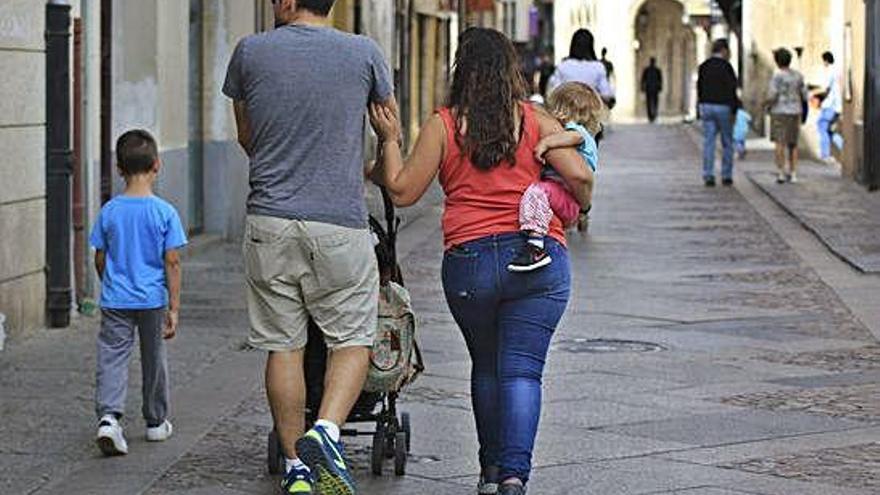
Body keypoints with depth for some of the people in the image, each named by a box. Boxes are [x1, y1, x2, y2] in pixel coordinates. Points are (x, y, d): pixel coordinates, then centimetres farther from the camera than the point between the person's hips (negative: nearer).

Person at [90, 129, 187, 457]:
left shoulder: (109, 212, -3)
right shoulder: (165, 212, -9)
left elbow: (100, 260, 5)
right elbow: (172, 262, -9)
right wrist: (174, 307, -3)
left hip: (115, 300, 1)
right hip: (152, 299, 0)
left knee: (112, 358, -1)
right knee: (153, 360, 14)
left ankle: (108, 415, -22)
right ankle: (156, 422, 28)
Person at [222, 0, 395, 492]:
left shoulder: (251, 52, 3)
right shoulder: (364, 53, 1)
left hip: (270, 220, 2)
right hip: (341, 225, -1)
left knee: (283, 346, 10)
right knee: (353, 340, 8)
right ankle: (325, 432, -14)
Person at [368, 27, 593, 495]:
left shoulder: (443, 126, 2)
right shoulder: (535, 120, 3)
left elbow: (402, 191, 3)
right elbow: (579, 177, -4)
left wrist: (390, 141, 15)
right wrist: (581, 208, 16)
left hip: (468, 261, 1)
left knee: (486, 366, 19)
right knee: (521, 369, -3)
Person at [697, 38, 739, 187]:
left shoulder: (703, 67, 8)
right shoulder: (726, 67, -9)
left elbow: (699, 89, 9)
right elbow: (731, 90, -11)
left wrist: (702, 106, 12)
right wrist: (734, 110, -5)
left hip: (706, 106, 4)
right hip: (723, 107, -4)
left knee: (708, 142, 2)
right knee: (727, 143, 7)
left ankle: (708, 176, -4)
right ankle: (726, 176, 8)